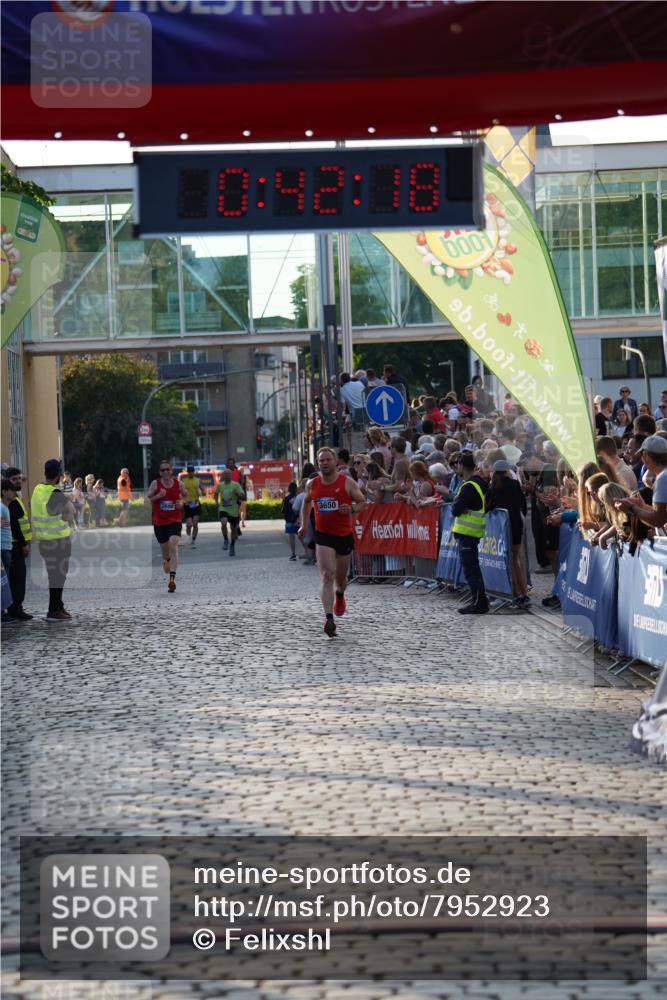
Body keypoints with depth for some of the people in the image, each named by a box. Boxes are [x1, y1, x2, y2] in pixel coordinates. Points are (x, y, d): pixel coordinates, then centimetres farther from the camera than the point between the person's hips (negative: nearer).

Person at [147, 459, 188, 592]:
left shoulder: (178, 484, 1)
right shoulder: (155, 484, -3)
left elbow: (185, 496, 18)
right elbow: (147, 499, -3)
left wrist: (181, 502, -3)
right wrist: (158, 496, -20)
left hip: (175, 521, -1)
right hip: (159, 522, 1)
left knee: (173, 547, -19)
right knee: (164, 548, 14)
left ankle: (172, 578, -24)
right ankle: (166, 560, 53)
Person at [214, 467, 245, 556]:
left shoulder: (236, 485, -6)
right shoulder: (220, 485, 1)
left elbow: (243, 496, -8)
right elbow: (216, 493, 20)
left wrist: (237, 493, -28)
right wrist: (217, 503, 9)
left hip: (233, 511, 0)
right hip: (223, 509, 0)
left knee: (234, 529, 10)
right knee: (223, 523, -27)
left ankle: (232, 546, 31)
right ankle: (225, 540, -7)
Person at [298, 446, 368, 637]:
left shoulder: (347, 483, -6)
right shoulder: (312, 484, 1)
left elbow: (363, 503, -1)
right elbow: (306, 502, 20)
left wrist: (351, 509, -21)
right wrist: (304, 524, 13)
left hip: (344, 535, 0)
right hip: (323, 536, 0)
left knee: (341, 578, 16)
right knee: (327, 576, -17)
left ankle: (340, 596, 53)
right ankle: (329, 619, -24)